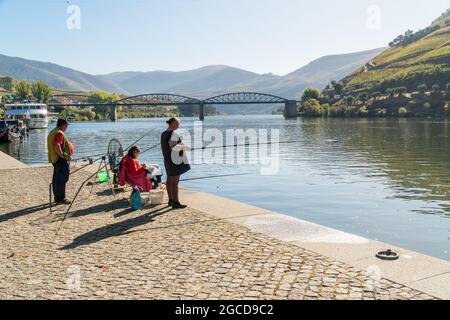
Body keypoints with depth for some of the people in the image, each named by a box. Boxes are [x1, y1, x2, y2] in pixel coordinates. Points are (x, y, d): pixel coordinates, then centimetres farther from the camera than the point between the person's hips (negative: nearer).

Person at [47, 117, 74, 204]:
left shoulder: (53, 132, 17)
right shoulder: (59, 133, -17)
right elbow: (56, 146, -29)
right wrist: (63, 156, -23)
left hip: (55, 159, 11)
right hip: (61, 160, -11)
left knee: (56, 179, 15)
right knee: (62, 179, -8)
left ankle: (57, 197, 23)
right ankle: (60, 199, -5)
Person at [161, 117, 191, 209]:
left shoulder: (163, 134, 13)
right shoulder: (173, 133, -16)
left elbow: (162, 147, 17)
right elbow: (173, 146, -27)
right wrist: (184, 147, -13)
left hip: (168, 160, 10)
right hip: (175, 160, -10)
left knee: (169, 180, 14)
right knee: (175, 181, -8)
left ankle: (171, 200, 23)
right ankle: (175, 203, -6)